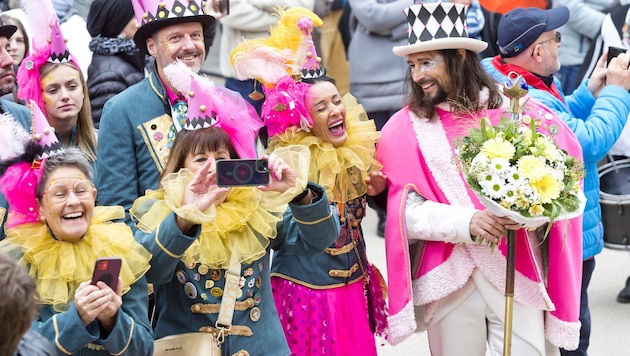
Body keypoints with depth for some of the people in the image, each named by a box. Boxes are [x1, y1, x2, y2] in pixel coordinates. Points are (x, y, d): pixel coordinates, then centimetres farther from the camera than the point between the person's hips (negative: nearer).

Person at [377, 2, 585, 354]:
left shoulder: (512, 108, -2)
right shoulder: (404, 129, -1)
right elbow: (406, 213, -6)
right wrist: (467, 222, -22)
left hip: (518, 273, 0)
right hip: (449, 280, 1)